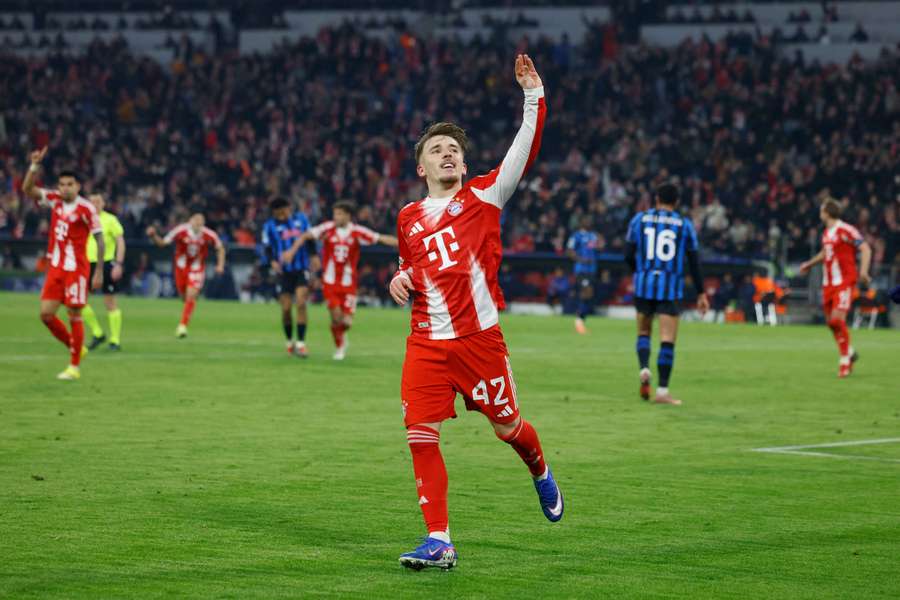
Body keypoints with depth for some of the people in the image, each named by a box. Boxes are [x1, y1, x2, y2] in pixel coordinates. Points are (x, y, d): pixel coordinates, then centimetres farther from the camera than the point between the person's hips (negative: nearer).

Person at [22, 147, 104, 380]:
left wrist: (99, 272, -13)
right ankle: (76, 348, 23)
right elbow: (28, 189, 3)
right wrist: (35, 165, -11)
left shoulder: (86, 209, -13)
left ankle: (75, 367, 7)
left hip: (76, 269, -6)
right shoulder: (55, 200, 4)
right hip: (55, 267, 6)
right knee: (46, 314, 3)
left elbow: (99, 239, -10)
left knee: (74, 315, -2)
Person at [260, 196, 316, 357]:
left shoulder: (301, 219, 4)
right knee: (286, 308, -1)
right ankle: (289, 342, 21)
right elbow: (266, 249, -4)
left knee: (301, 304, -14)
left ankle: (301, 343, -12)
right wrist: (272, 262, -22)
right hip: (284, 271, 0)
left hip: (301, 269, 0)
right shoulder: (270, 226, -1)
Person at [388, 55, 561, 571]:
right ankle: (439, 542, -3)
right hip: (428, 344, 3)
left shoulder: (483, 196, 2)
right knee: (421, 438, -8)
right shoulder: (409, 219, 13)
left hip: (479, 338, -3)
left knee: (508, 426, 7)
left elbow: (525, 153, -9)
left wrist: (534, 97, -18)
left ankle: (542, 474, 43)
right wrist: (401, 280, 5)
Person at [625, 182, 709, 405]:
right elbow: (694, 262, 4)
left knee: (643, 332, 19)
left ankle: (644, 368, -8)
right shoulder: (684, 225, 4)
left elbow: (629, 255, 4)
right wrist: (701, 294, 11)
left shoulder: (639, 219, 5)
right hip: (671, 287, -2)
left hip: (644, 286, 2)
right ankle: (662, 391, -6)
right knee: (667, 341, -1)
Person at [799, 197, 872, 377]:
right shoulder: (827, 232, 13)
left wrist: (863, 271, -27)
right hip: (828, 283, 8)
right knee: (830, 321, 9)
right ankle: (850, 352, 29)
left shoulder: (846, 230, -13)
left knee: (838, 319, -17)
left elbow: (865, 249, -16)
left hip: (844, 282, -8)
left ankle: (845, 361, -7)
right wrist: (810, 264, 34)